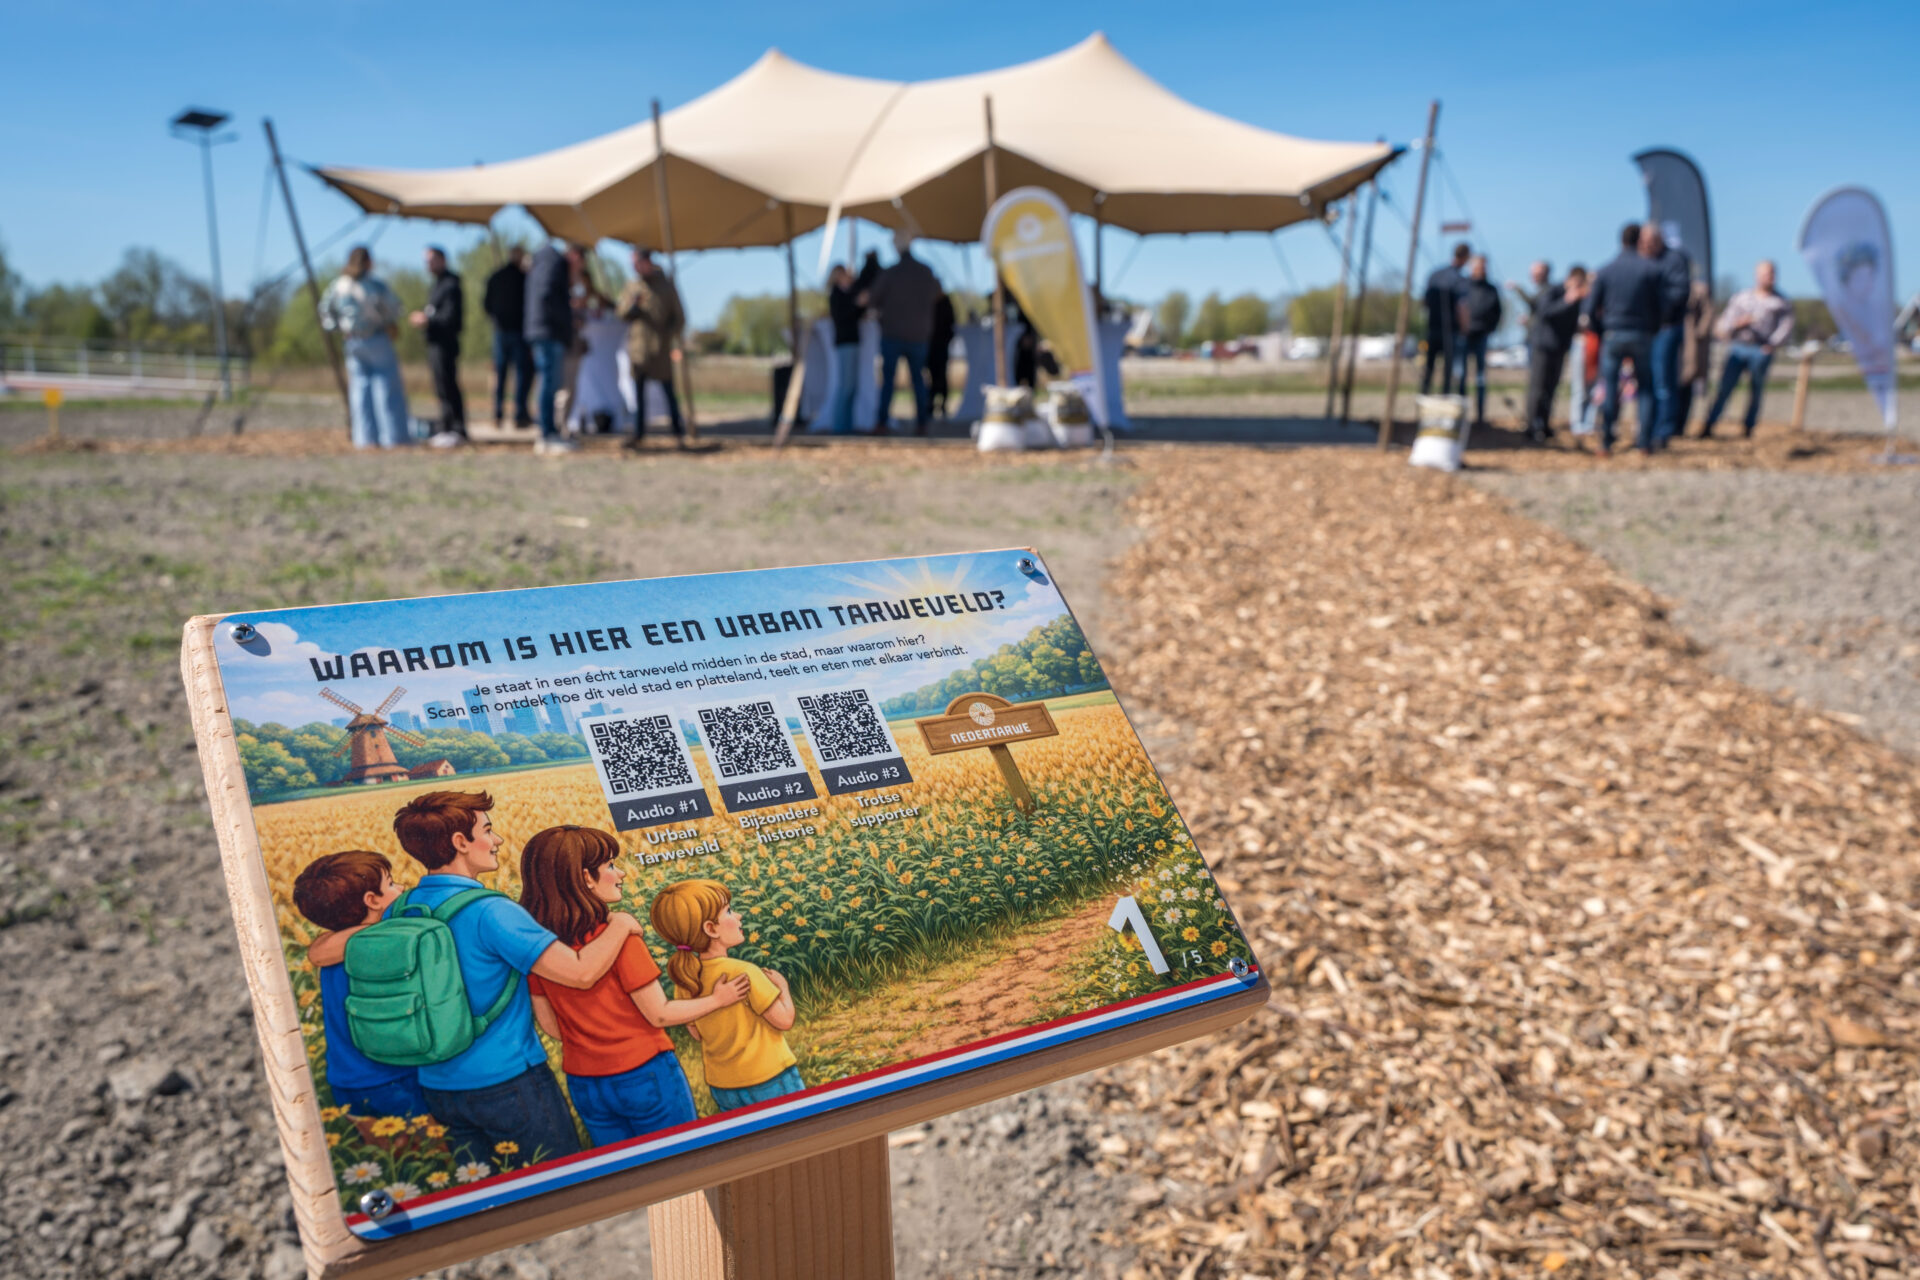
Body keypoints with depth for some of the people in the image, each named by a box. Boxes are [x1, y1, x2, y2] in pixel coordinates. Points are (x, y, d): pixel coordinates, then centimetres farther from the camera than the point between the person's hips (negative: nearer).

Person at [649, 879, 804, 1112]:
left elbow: (697, 1033, 9)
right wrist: (781, 985, -2)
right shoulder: (743, 973, -24)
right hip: (769, 1083, -6)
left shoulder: (684, 981, -5)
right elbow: (785, 1020, -19)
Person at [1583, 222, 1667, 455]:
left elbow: (1590, 309, 1)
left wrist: (1600, 331, 15)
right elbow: (1661, 307, -1)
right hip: (1642, 336, 0)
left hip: (1612, 334, 0)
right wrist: (1652, 329, 15)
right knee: (1645, 388, 9)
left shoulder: (1604, 271, 2)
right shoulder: (1652, 269, -1)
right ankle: (1646, 443, 5)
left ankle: (1606, 443, -2)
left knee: (1609, 389, 3)